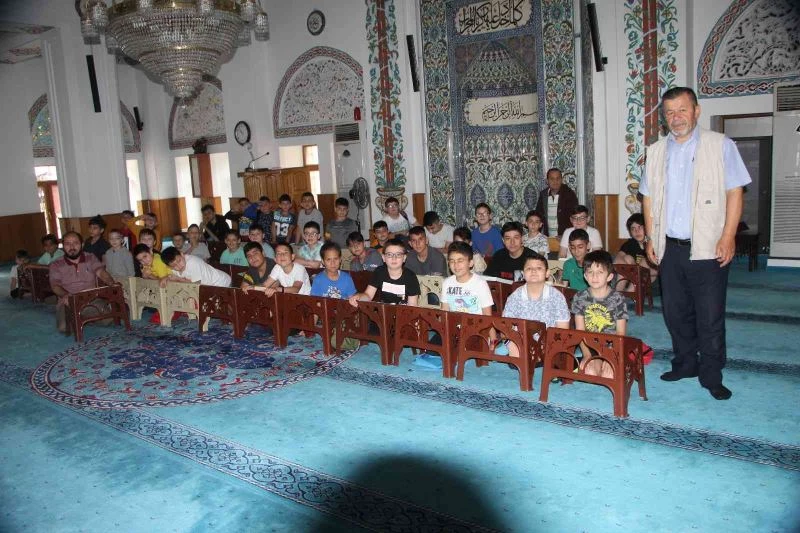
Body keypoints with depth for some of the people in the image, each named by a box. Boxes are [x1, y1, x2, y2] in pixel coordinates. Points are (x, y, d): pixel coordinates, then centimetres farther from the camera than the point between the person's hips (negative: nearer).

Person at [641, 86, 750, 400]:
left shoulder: (720, 146, 0)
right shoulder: (656, 151, 11)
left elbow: (735, 192, -4)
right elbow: (648, 197, 12)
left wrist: (728, 237, -12)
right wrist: (651, 238, 7)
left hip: (707, 248, -4)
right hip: (669, 247, 4)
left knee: (710, 316, 1)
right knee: (675, 312, 12)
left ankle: (711, 375, 14)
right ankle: (685, 363, 28)